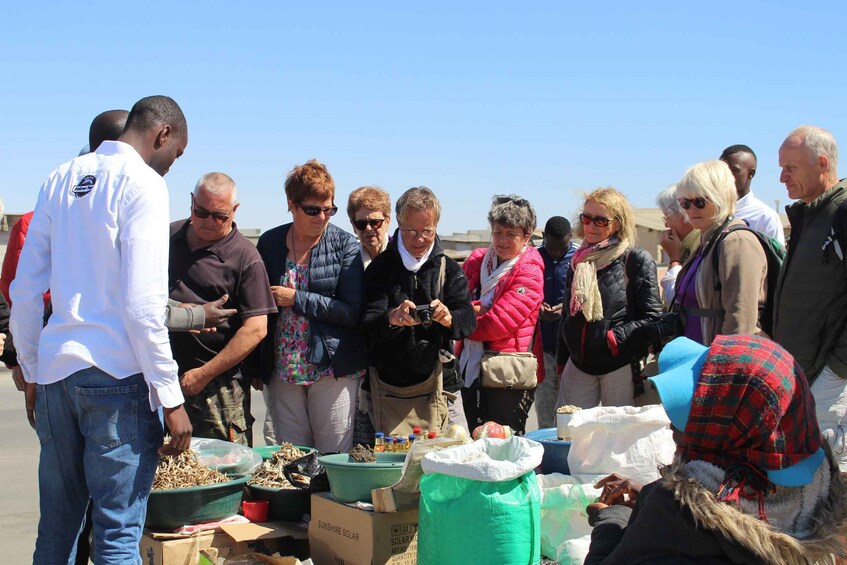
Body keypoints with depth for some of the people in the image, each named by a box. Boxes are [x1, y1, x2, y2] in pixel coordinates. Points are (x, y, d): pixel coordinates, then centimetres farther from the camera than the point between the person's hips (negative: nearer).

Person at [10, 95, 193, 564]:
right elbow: (142, 302, -15)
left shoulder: (60, 180, 13)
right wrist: (171, 397, -11)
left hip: (53, 371, 7)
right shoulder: (142, 183, -7)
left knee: (55, 527, 14)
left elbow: (23, 291, 14)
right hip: (116, 373, -6)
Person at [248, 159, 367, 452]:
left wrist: (296, 299, -12)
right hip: (282, 370, 3)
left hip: (333, 368, -3)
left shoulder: (345, 245, -3)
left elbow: (351, 312, -9)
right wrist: (256, 367, 9)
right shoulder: (269, 242, 7)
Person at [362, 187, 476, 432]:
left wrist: (449, 318, -30)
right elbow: (367, 324, -9)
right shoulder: (381, 267, 2)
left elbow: (468, 319, -6)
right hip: (388, 386, -1)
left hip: (441, 384, 1)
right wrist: (391, 318, -32)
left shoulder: (450, 270, 6)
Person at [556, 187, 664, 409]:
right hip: (578, 367, 5)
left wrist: (613, 338, -15)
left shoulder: (637, 260, -3)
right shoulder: (578, 262, 15)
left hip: (621, 367, -5)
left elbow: (653, 320, -8)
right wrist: (561, 365, 20)